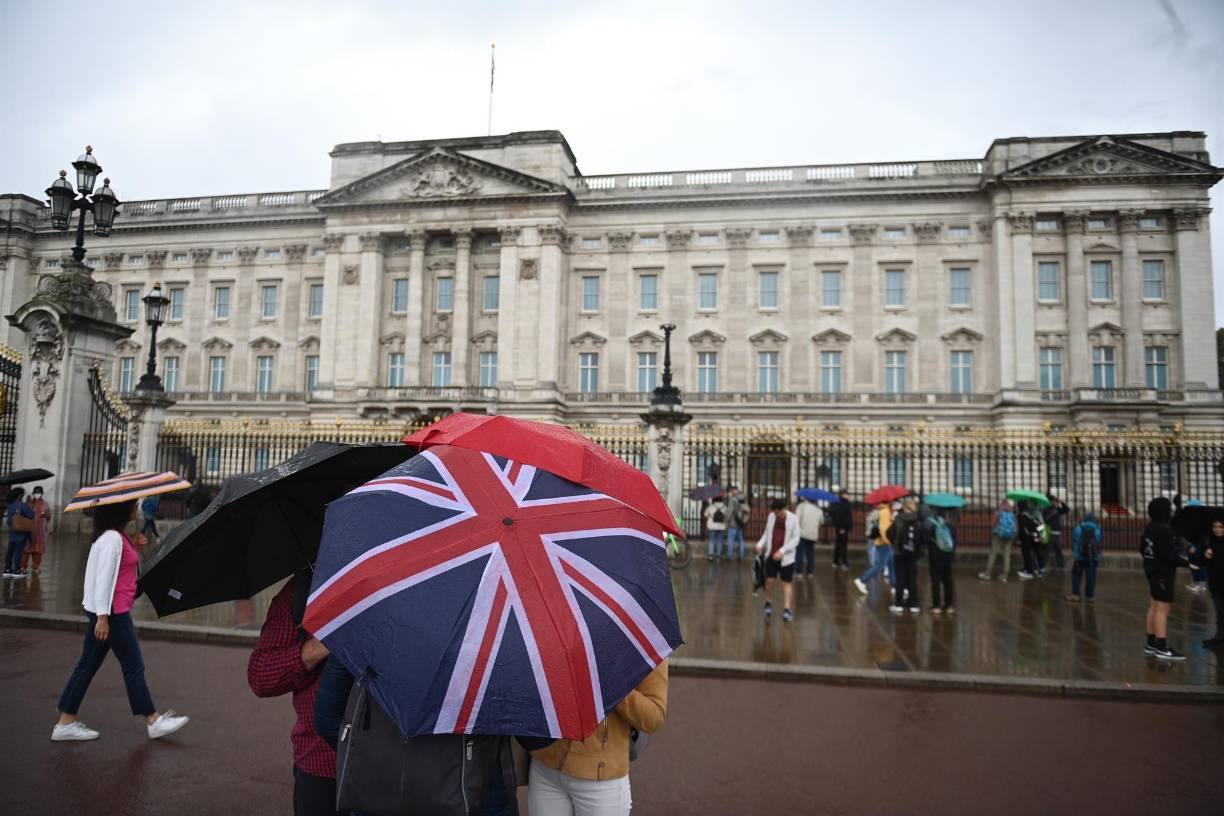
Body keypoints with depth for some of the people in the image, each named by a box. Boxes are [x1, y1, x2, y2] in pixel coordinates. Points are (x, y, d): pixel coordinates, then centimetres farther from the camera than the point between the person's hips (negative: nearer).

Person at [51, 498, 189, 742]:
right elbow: (104, 578, -21)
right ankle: (153, 721, 11)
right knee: (134, 666, 1)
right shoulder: (112, 538, -18)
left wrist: (135, 548, 7)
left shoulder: (116, 536, 12)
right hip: (112, 612, -10)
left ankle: (66, 723, 19)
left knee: (88, 665, 13)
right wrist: (103, 616, -22)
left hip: (107, 611, 10)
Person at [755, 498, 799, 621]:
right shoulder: (771, 516, 2)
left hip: (786, 557, -3)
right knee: (769, 580, 2)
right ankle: (768, 604, 23)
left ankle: (787, 609, 4)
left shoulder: (793, 519, -8)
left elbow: (795, 539, -9)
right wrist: (760, 544, -5)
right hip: (771, 554, 3)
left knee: (787, 582, 1)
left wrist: (782, 551, -18)